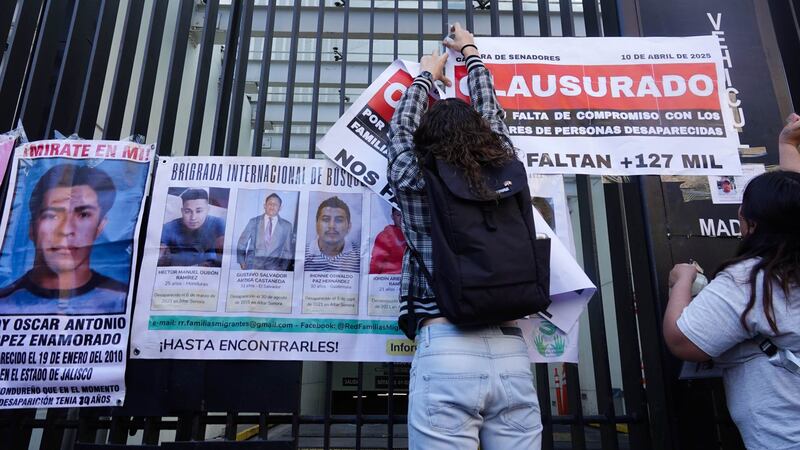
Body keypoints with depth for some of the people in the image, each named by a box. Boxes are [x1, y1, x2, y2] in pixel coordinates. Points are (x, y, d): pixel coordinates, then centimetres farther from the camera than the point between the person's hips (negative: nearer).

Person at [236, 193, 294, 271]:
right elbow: (242, 243, 12)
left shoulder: (287, 226, 5)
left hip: (274, 268, 0)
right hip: (252, 267, 1)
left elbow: (288, 250, 8)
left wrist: (283, 268, 0)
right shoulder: (254, 222, 7)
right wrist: (242, 262, 4)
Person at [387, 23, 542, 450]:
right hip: (512, 353, 3)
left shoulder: (415, 183, -1)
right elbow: (491, 117, 25)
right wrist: (470, 51, 41)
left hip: (446, 352, -3)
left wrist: (426, 74, 36)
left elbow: (401, 126, 19)